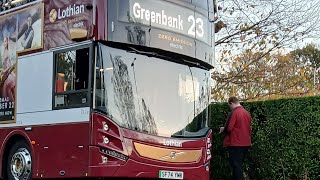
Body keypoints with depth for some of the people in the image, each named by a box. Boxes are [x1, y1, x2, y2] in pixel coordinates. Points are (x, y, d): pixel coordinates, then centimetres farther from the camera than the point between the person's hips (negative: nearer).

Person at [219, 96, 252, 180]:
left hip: (235, 144, -7)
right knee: (240, 164, 17)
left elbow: (228, 128, -17)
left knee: (236, 165, -2)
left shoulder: (233, 113, -15)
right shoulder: (247, 113, 8)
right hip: (246, 143, 7)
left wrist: (223, 129, 3)